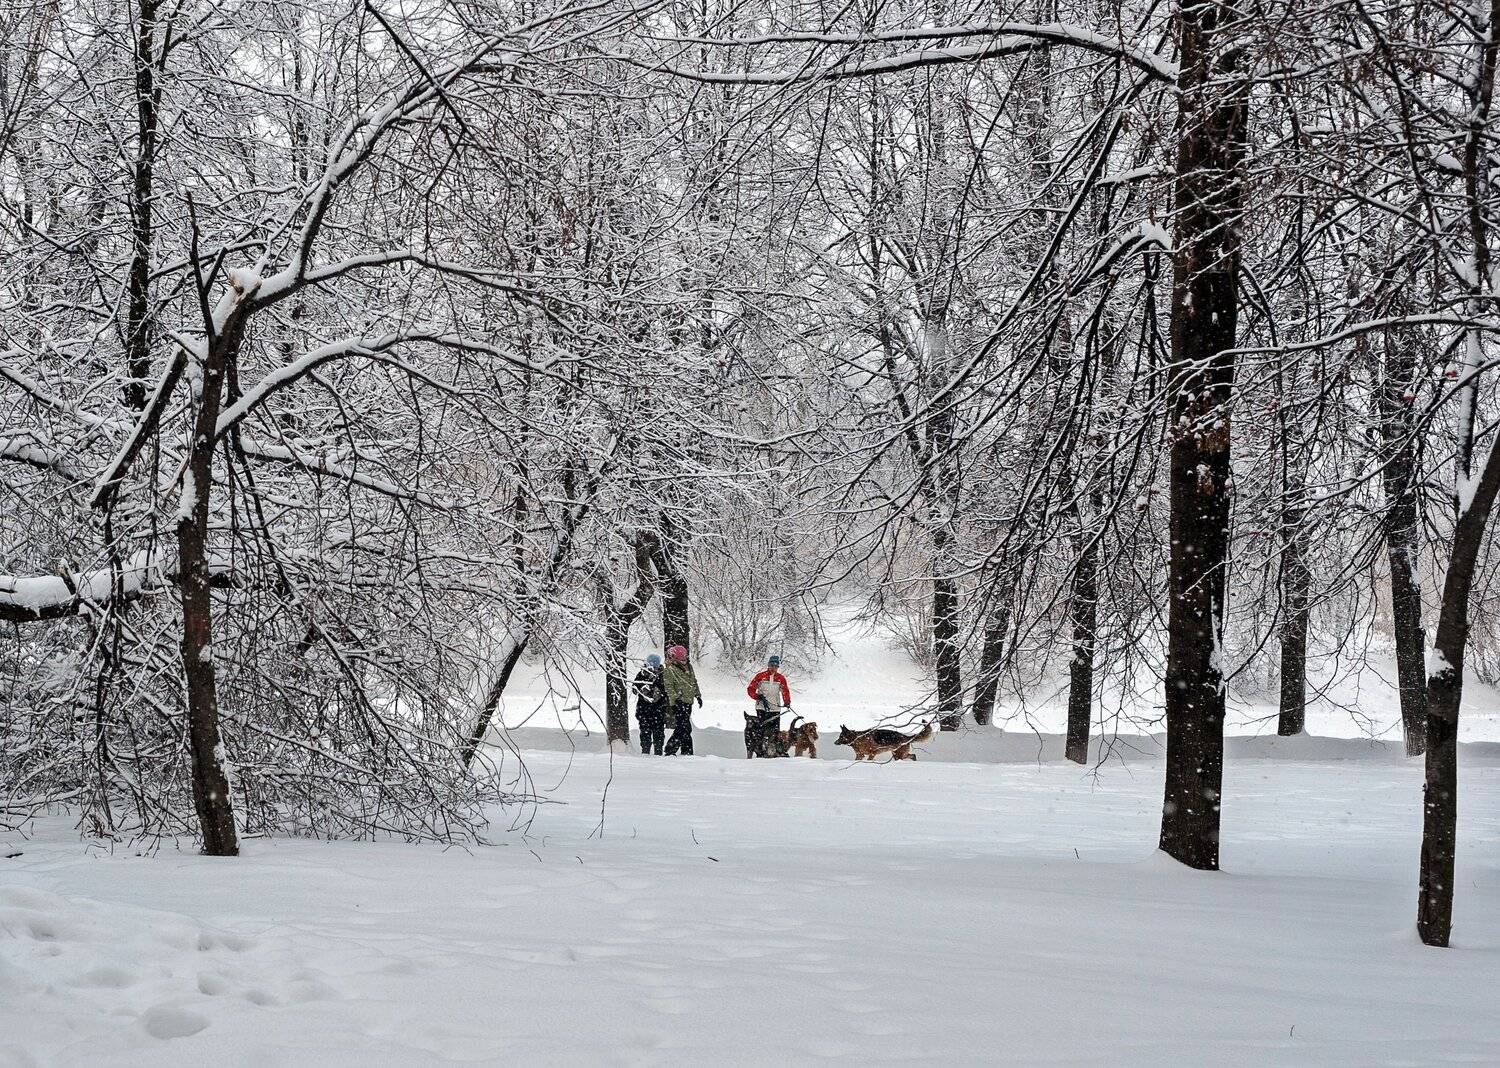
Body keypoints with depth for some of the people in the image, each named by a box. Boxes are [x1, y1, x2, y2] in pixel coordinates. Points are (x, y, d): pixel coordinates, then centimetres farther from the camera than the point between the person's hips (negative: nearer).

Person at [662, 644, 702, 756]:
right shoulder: (669, 671, -9)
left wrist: (698, 695, 24)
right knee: (685, 728, -14)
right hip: (678, 702, -8)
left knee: (681, 729, 12)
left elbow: (694, 682, 26)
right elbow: (669, 688, -13)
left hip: (688, 702, 8)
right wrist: (674, 699, -22)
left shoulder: (689, 667, 15)